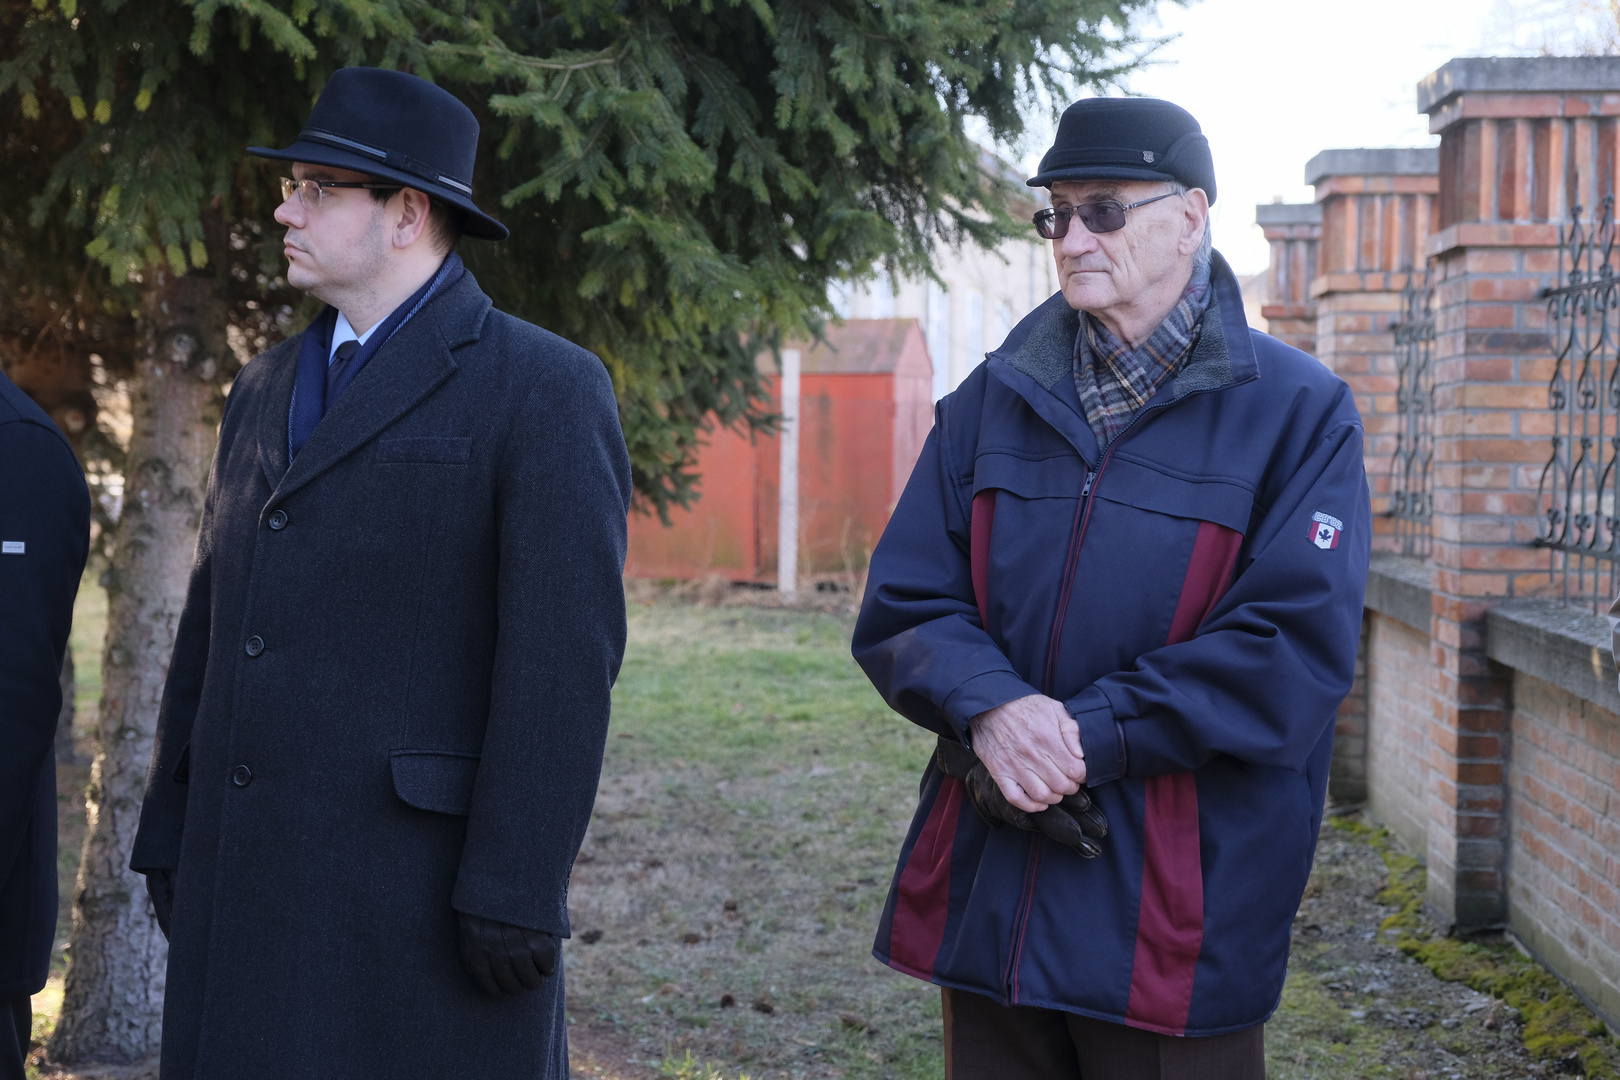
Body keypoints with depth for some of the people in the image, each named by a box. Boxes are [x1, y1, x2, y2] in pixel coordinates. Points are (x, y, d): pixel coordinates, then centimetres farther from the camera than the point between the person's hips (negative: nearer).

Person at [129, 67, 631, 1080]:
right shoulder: (269, 390, 16)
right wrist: (172, 841, 14)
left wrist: (517, 898, -18)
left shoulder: (547, 390, -8)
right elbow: (214, 622, 18)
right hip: (256, 879, 7)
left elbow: (565, 656, -14)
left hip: (430, 873, -7)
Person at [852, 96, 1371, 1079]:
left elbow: (1294, 650, -12)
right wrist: (992, 711, -16)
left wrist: (1087, 737, -17)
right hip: (986, 900, 4)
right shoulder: (994, 400, 10)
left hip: (1180, 919, -3)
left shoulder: (1300, 413, -3)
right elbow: (903, 604, 5)